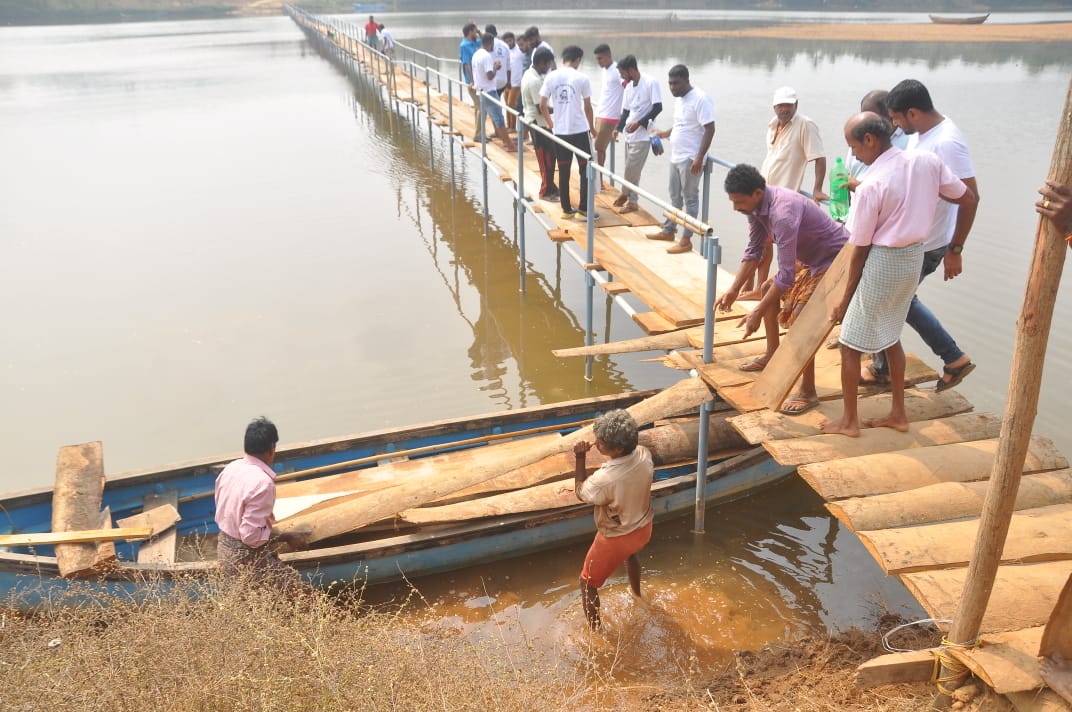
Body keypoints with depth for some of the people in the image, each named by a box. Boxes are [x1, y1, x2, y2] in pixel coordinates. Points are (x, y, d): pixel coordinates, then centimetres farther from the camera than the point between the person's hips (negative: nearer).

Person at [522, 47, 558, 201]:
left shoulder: (530, 74, 8)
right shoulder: (535, 81, -24)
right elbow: (541, 108, -25)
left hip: (536, 121, 10)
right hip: (539, 123, -10)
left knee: (549, 155, 16)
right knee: (547, 158, -1)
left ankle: (550, 187, 26)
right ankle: (546, 191, 8)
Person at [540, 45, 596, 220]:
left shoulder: (551, 77, 1)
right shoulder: (581, 78, -6)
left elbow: (543, 105, 0)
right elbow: (587, 107, -1)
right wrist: (591, 128, 13)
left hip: (560, 131, 3)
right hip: (580, 130, -3)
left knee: (563, 171, 11)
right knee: (586, 170, 6)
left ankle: (566, 209, 15)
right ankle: (583, 209, 4)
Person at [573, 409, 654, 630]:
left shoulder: (604, 480, -41)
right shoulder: (643, 454, -22)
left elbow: (580, 492, -18)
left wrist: (580, 458, -19)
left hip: (616, 539, -7)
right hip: (643, 527, 7)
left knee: (588, 582, 18)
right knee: (631, 553, 42)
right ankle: (636, 592, 69)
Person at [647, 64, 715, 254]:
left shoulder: (700, 99, -16)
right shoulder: (678, 99, 11)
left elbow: (710, 129, -19)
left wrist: (699, 158, -23)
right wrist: (666, 133, 12)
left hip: (690, 159, -9)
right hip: (676, 157, 9)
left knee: (690, 199, -2)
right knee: (675, 197, 19)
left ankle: (686, 240, 2)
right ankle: (669, 230, 33)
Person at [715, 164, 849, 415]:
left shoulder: (783, 213, -37)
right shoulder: (756, 204, -8)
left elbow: (786, 274, -37)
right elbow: (754, 250, 5)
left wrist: (757, 313, -33)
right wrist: (734, 290, 2)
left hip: (835, 258, -10)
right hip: (810, 257, 10)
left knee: (800, 317, -21)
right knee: (767, 288, 18)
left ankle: (808, 392, -10)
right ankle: (772, 355, 33)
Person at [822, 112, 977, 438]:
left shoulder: (870, 185, -20)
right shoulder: (928, 161, -2)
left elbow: (860, 249, -14)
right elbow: (968, 201, 5)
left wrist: (846, 298, -4)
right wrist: (955, 250, 15)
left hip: (883, 262, -7)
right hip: (915, 256, 8)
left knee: (851, 342, 7)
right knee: (890, 335, 23)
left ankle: (849, 420, 16)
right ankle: (898, 413, 30)